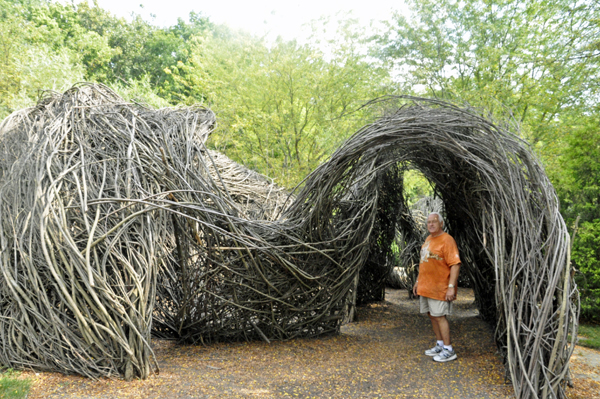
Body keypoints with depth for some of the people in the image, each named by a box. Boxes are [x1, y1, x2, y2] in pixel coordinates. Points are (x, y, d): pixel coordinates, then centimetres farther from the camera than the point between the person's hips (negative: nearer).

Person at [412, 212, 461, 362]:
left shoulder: (447, 240, -14)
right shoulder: (428, 239, 14)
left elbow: (455, 264, -19)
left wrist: (451, 286, -25)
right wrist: (418, 281, 22)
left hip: (439, 288, -9)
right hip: (425, 287, 9)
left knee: (439, 316, -5)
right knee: (432, 315, 14)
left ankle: (449, 350, 4)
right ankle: (440, 345, 26)